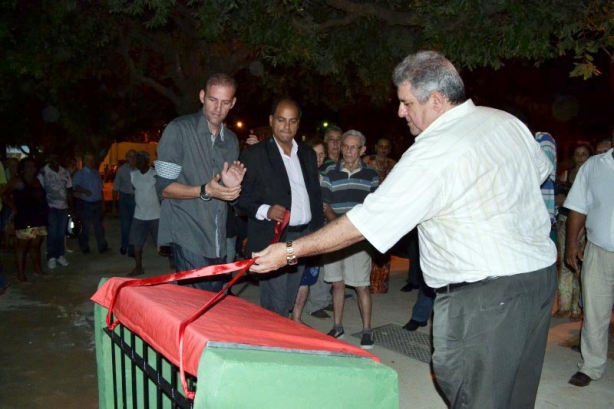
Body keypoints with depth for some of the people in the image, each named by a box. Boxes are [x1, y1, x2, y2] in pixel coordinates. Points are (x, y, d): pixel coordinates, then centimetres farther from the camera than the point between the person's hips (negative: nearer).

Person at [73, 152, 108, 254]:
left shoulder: (97, 173, 12)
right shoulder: (79, 174, -3)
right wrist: (84, 191, -40)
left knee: (99, 226, 9)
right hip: (84, 204, -4)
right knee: (84, 227, 3)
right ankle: (84, 248, 15)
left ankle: (102, 247, 16)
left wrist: (103, 203, 14)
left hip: (97, 203, 4)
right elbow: (75, 186, -20)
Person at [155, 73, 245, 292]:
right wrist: (205, 191, -22)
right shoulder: (179, 130, -5)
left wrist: (232, 186, -4)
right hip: (189, 239, -6)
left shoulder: (232, 140, 14)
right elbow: (164, 187, -9)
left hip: (218, 242, 6)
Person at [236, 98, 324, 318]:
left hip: (303, 237, 5)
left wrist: (317, 233, 11)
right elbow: (241, 195, -6)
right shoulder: (254, 154, -3)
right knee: (275, 305, -3)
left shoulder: (308, 154, 14)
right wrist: (265, 211, -22)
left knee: (289, 299, 14)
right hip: (273, 238, -5)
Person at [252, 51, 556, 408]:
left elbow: (365, 223, -20)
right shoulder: (507, 121, 4)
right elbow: (542, 170, 22)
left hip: (484, 295, -9)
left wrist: (291, 251, -13)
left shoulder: (432, 154, -20)